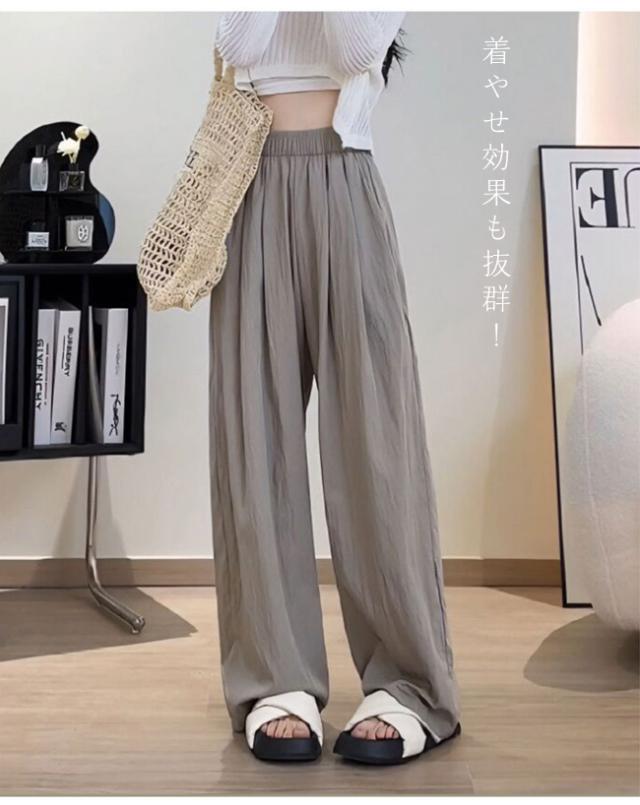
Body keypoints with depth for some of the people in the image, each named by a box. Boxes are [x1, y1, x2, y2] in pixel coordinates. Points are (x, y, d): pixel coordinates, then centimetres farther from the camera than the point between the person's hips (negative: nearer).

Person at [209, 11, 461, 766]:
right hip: (254, 196, 2)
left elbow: (357, 48, -5)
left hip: (343, 193, -2)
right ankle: (276, 681, -3)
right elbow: (241, 47, -1)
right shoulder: (240, 27, 21)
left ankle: (410, 683, -6)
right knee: (255, 431, -6)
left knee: (370, 427, -9)